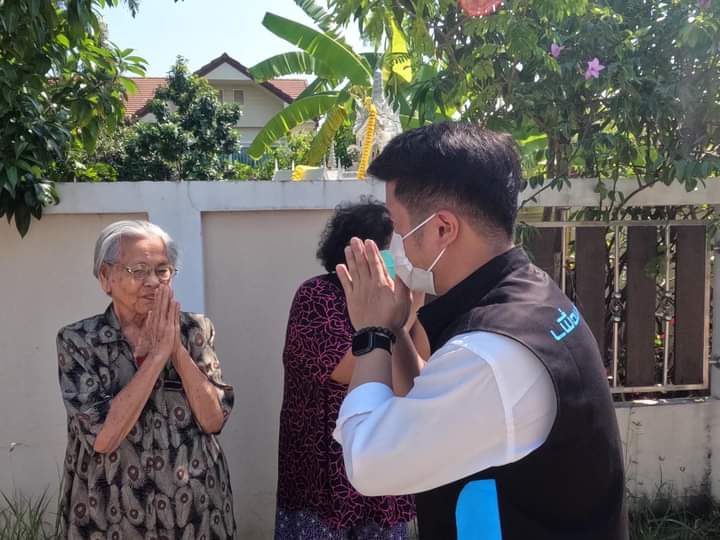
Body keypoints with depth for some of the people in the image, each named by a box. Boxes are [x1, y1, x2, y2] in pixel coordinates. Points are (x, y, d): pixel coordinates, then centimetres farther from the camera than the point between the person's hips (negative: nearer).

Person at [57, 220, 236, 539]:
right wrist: (157, 354, -21)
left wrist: (176, 349, -19)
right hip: (115, 514, -2)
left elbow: (214, 419, -10)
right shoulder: (77, 341, -10)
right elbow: (103, 437, -19)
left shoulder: (195, 330, -3)